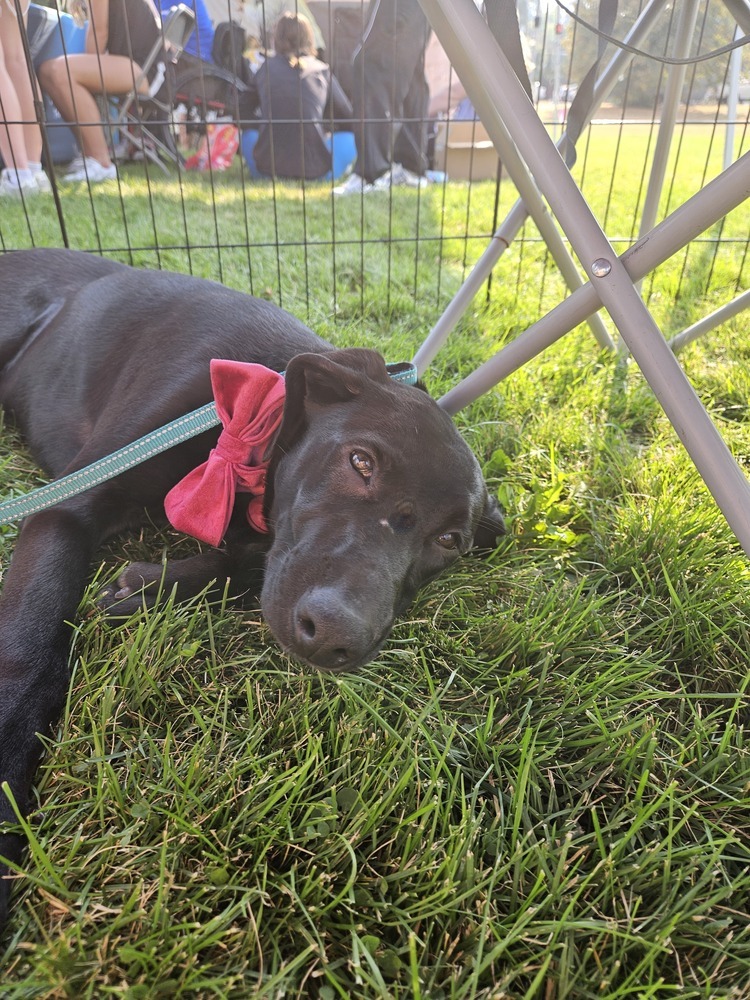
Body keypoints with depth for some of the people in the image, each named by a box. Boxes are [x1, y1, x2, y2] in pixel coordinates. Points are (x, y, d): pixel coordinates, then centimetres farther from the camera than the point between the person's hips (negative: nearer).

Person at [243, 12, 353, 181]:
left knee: (248, 134, 37)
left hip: (267, 167, 2)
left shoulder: (265, 68, 8)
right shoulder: (321, 70, 5)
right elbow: (346, 114, 18)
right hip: (314, 169, -1)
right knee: (350, 137, 27)